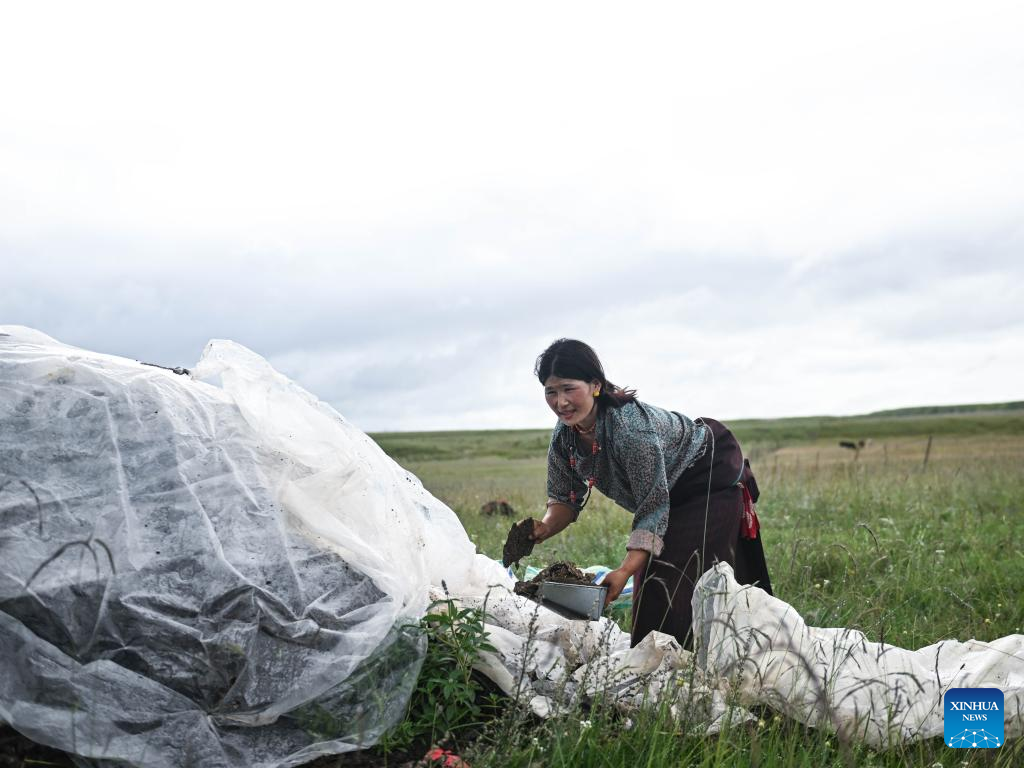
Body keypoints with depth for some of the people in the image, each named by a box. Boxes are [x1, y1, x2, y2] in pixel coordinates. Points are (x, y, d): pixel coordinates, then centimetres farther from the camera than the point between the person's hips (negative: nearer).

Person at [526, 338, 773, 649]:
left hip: (712, 476, -8)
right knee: (651, 581, 9)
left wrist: (625, 571, -44)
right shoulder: (564, 435, -15)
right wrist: (544, 529, -27)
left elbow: (653, 511, -35)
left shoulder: (631, 428, -38)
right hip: (668, 492, 8)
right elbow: (564, 498, -6)